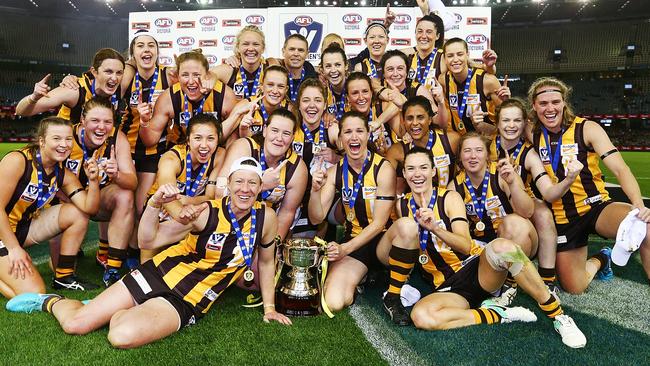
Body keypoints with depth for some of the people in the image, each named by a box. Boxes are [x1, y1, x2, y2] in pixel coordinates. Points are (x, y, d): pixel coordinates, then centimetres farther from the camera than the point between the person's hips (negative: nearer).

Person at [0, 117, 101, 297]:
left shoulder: (63, 174, -3)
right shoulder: (18, 161, -22)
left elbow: (90, 209, -11)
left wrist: (93, 180, -27)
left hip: (23, 227, 7)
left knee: (77, 214, -7)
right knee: (33, 293, -21)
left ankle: (63, 276, 5)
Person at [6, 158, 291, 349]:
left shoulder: (266, 218, -8)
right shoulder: (206, 212, -13)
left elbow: (266, 262, 9)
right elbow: (147, 241, -12)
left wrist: (269, 308, 10)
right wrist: (155, 204, -28)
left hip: (186, 302, 0)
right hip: (158, 275, 0)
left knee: (123, 336, -26)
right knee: (74, 324, -3)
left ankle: (121, 313, 11)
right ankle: (50, 301, 33)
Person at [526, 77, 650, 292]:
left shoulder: (587, 129, -10)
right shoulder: (533, 135, -2)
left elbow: (620, 169, -18)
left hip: (596, 207, -3)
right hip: (561, 217, 3)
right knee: (573, 288, 3)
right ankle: (599, 261, 34)